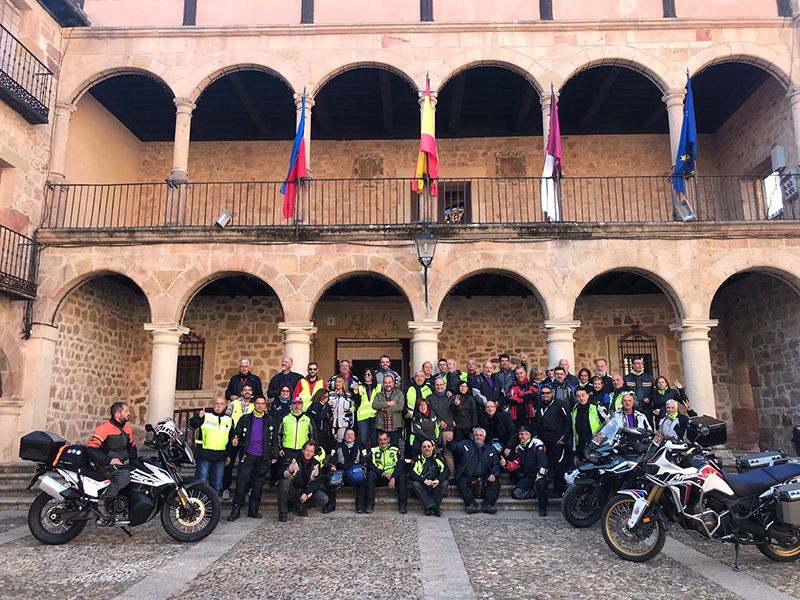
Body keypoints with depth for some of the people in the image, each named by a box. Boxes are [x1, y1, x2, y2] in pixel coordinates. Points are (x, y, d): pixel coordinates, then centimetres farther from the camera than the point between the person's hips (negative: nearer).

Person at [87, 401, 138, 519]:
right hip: (106, 465, -8)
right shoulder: (104, 428, -12)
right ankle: (102, 503, -23)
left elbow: (132, 446, 24)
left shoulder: (127, 428, 13)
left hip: (123, 464, 8)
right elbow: (90, 449, -17)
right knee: (124, 475, -36)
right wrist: (109, 460, -20)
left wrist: (135, 462, 8)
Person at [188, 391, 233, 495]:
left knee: (217, 483, 10)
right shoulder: (205, 414, 0)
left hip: (220, 457, 4)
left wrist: (229, 455, 15)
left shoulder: (229, 419, 11)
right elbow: (191, 425, -11)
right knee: (202, 482, -4)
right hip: (204, 455, -4)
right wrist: (199, 417, -29)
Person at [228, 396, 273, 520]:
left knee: (258, 484, 5)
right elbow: (238, 433, 6)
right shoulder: (245, 419, 8)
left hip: (263, 458, 2)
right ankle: (236, 509, 1)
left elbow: (274, 439, 12)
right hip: (247, 455, -1)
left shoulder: (269, 421, 10)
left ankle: (253, 509, 14)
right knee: (242, 481, -6)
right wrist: (235, 439, -16)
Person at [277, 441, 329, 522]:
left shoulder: (316, 464, 1)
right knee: (284, 481, -34)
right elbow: (281, 475, -22)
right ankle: (283, 512, -19)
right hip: (292, 490, -2)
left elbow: (316, 482, -1)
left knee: (324, 499, -20)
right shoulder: (293, 460, -9)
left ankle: (301, 505, 1)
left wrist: (307, 494, -16)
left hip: (306, 491, 2)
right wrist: (289, 472, -45)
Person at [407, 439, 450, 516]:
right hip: (422, 488, -1)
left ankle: (429, 508, -24)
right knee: (415, 483, -28)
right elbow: (412, 474, -12)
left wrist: (438, 480, -23)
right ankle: (434, 507, -33)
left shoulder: (438, 457, 4)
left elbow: (447, 471, -5)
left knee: (444, 483, -25)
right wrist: (424, 480, -26)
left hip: (435, 486, 1)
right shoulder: (418, 459, 0)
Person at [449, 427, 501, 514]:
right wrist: (449, 441, -24)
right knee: (462, 482, -30)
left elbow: (496, 464, 13)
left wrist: (493, 474, -7)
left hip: (485, 478, 1)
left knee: (495, 483, -23)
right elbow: (455, 447, -1)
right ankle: (471, 504, -34)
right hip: (468, 477, -1)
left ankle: (487, 504, -31)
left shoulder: (491, 449, 18)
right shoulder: (465, 444, 14)